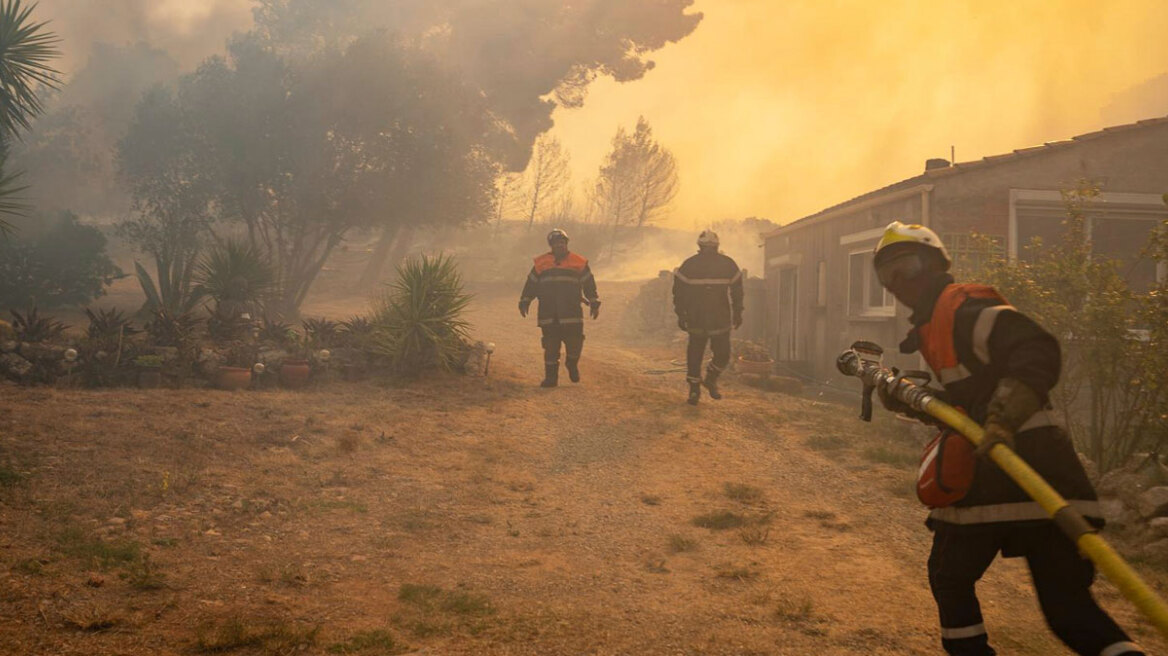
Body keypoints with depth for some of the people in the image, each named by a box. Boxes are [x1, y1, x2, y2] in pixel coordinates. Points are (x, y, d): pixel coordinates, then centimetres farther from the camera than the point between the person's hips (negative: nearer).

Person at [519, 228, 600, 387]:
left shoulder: (579, 263, 7)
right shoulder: (541, 263, 9)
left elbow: (589, 285, 9)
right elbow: (530, 284, 14)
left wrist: (594, 304, 5)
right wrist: (524, 302, 9)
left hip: (572, 313, -1)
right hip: (548, 315, 1)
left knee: (575, 344, -2)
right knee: (550, 347, 2)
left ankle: (572, 365, 27)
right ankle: (551, 377, 9)